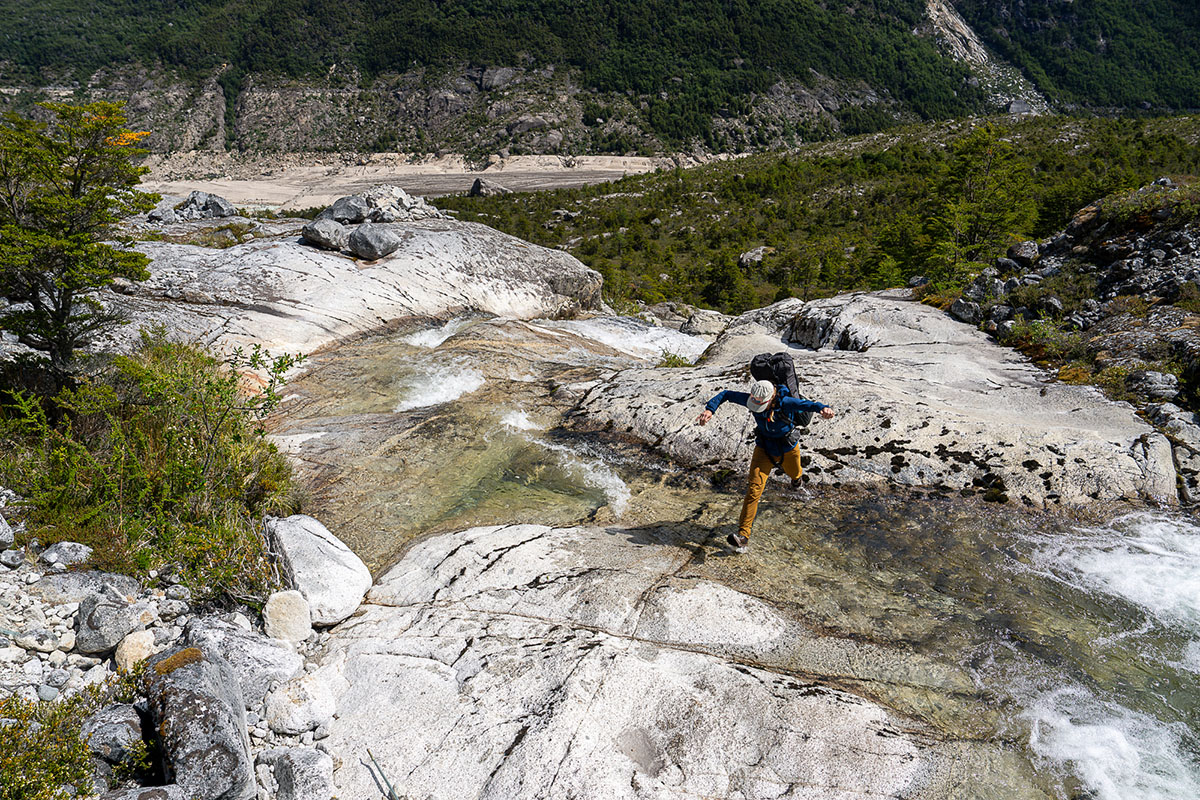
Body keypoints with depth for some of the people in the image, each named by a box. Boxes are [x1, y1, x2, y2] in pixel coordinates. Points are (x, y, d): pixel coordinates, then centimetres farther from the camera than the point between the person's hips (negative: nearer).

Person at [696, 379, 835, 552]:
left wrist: (823, 408, -68)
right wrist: (709, 409, -31)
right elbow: (726, 394, -15)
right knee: (754, 489, -13)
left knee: (794, 473, 31)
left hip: (787, 449, -1)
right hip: (764, 448, 1)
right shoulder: (751, 399, -24)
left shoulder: (785, 402, -34)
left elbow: (808, 404, -45)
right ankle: (743, 534, -16)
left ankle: (796, 476, 74)